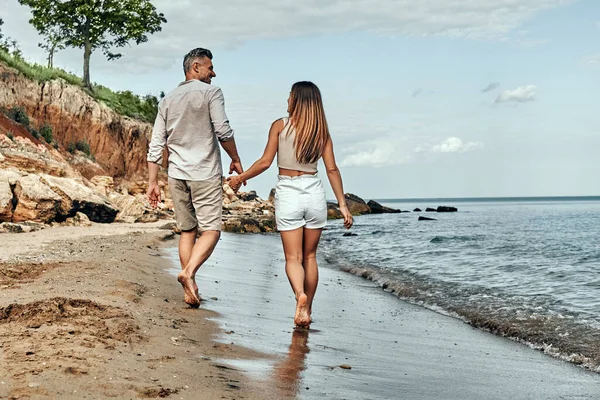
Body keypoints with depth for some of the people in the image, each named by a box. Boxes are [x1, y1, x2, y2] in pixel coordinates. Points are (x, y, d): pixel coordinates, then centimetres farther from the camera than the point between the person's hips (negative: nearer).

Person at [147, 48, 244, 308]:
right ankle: (189, 271, -25)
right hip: (205, 173, -6)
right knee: (210, 230, -3)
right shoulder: (211, 92, -3)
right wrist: (235, 159, 2)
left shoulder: (168, 99, 14)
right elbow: (223, 131, -12)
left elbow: (156, 144, 11)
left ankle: (190, 290, 11)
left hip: (177, 175, 6)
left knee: (187, 231, 12)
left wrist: (152, 182, 13)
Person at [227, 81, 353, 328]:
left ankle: (300, 295, -27)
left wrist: (240, 178, 8)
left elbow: (265, 162, -5)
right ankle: (307, 310, 18)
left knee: (293, 257, 0)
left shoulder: (280, 125, -3)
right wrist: (342, 204, 4)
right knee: (310, 256, 14)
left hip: (287, 193, -3)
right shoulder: (322, 131, 5)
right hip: (314, 193, 3)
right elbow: (332, 169, 1)